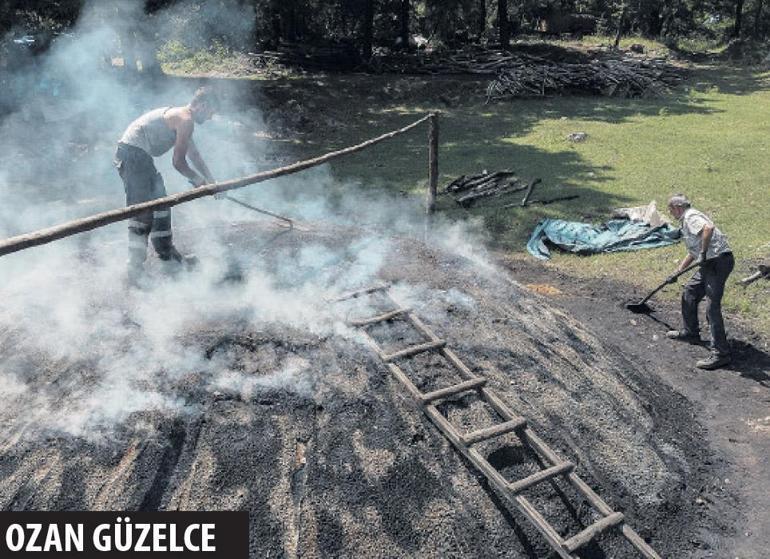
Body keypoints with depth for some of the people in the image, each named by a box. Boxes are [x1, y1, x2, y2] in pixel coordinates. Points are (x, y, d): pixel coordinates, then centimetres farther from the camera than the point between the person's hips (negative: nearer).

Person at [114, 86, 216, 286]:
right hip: (133, 154, -11)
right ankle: (135, 271, -11)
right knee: (142, 213, -12)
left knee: (160, 206, 19)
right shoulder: (186, 120, -11)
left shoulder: (180, 116, 21)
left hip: (138, 156, 11)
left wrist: (211, 181, 31)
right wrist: (196, 179, 6)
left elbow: (195, 155, 29)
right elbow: (178, 161, -10)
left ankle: (168, 255, 32)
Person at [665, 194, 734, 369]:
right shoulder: (687, 221, 23)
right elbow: (692, 253, 33)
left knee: (712, 306, -11)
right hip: (710, 262, 11)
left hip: (718, 261, -11)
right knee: (689, 292, 22)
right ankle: (690, 332, 36)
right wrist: (676, 273, 36)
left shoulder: (691, 217, -8)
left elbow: (709, 228, -33)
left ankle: (720, 353, -9)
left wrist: (704, 253, -25)